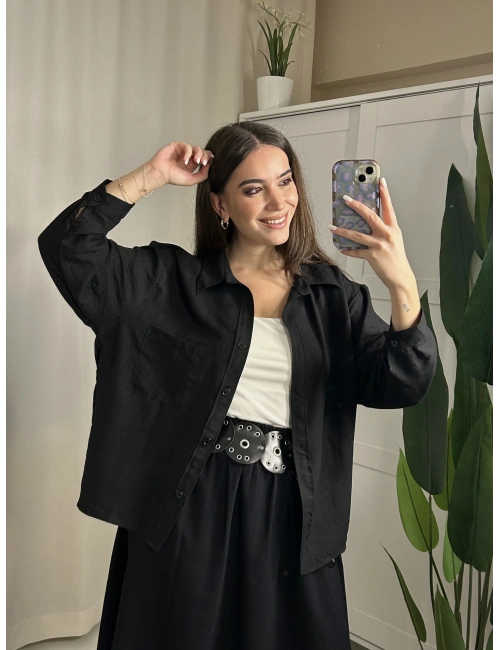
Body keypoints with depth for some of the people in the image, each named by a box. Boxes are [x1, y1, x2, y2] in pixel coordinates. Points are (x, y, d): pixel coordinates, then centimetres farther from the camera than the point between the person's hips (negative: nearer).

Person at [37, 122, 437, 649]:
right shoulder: (175, 280, -2)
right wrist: (151, 176, -12)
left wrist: (402, 286, -25)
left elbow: (402, 385, -9)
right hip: (185, 512, -1)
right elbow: (65, 248, -10)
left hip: (292, 517, 2)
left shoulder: (333, 295, 2)